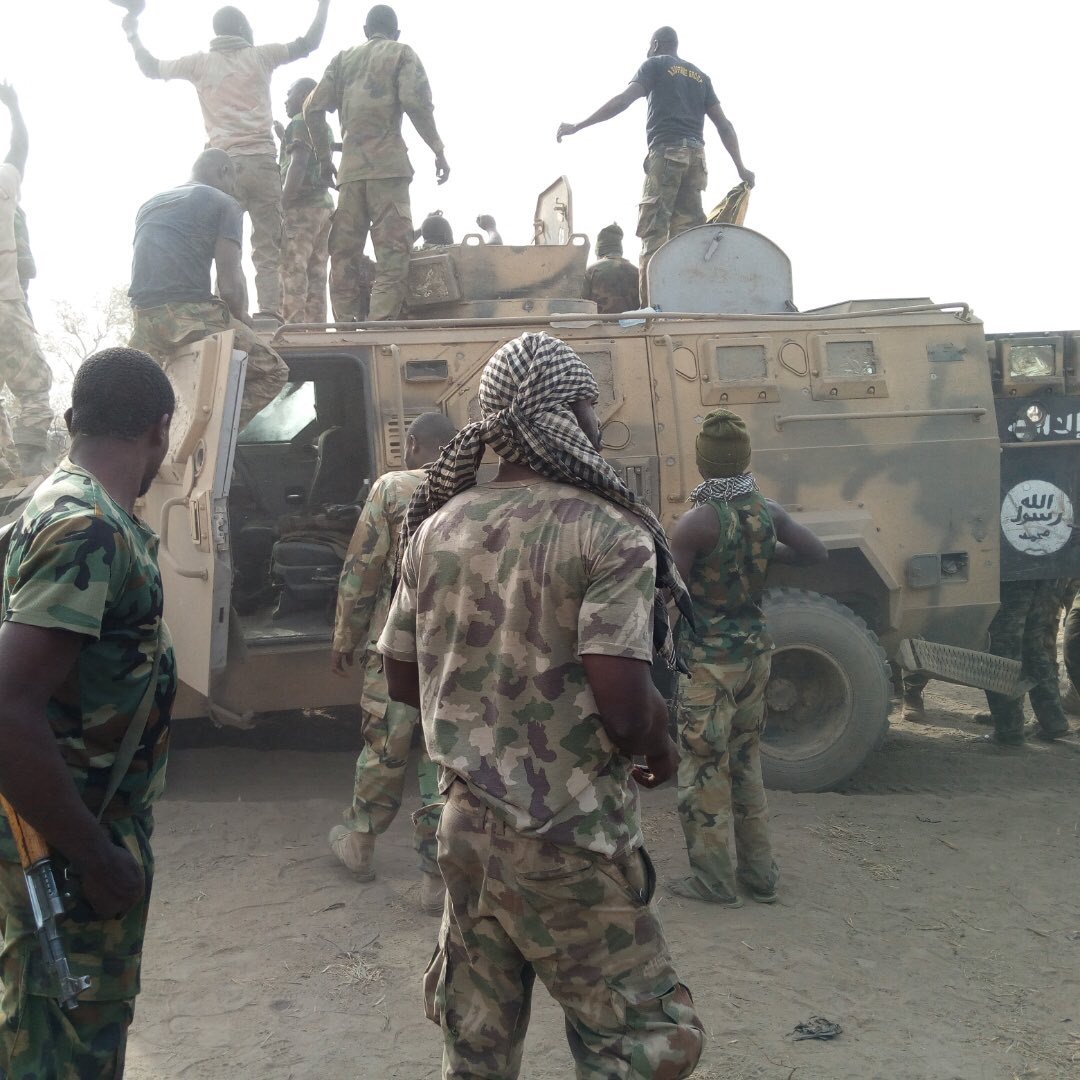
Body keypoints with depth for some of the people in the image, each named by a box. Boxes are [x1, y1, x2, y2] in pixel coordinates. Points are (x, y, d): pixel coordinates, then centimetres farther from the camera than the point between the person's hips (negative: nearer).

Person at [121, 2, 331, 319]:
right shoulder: (259, 56, 8)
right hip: (262, 161, -1)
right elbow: (308, 44, 16)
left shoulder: (201, 62, 11)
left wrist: (133, 35, 37)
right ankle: (270, 312, -14)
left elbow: (151, 68, 22)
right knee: (268, 246, -3)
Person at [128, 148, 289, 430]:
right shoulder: (224, 204, 4)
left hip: (143, 318, 7)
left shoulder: (149, 205, 26)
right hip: (191, 315, -7)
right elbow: (230, 284, -7)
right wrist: (241, 318, 13)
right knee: (272, 373, 5)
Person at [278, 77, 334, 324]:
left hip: (302, 206, -9)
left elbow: (298, 165, -15)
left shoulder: (299, 123, -4)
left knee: (293, 273, -13)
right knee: (316, 276, 5)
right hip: (325, 204, 9)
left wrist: (281, 204, -18)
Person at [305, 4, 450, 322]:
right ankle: (380, 326, -22)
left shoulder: (343, 58, 21)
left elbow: (313, 109, 12)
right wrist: (438, 150, -1)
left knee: (344, 251, 5)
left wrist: (323, 156, 20)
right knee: (392, 249, -9)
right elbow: (415, 102, -7)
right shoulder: (402, 54, 10)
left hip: (349, 165, 4)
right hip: (388, 162, -4)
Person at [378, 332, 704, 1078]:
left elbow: (403, 682, 11)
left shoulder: (437, 529, 4)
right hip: (568, 842, -6)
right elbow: (625, 709, -22)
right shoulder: (609, 534, -16)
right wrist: (663, 750, -1)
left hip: (466, 822, 7)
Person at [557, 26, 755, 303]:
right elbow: (724, 124, 18)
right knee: (687, 233, 2)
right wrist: (740, 168, 18)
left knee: (654, 231, -11)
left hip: (666, 152, -5)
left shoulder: (655, 65, 10)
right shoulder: (700, 75, 25)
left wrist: (577, 127, -6)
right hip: (696, 155, 5)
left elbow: (623, 100, -5)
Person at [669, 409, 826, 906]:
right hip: (755, 652, 6)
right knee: (746, 761, 18)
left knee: (703, 769, 5)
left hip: (709, 660, -6)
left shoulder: (695, 524, -18)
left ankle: (713, 881, 11)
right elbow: (817, 552, 10)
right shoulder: (767, 513, -1)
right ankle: (759, 874, 26)